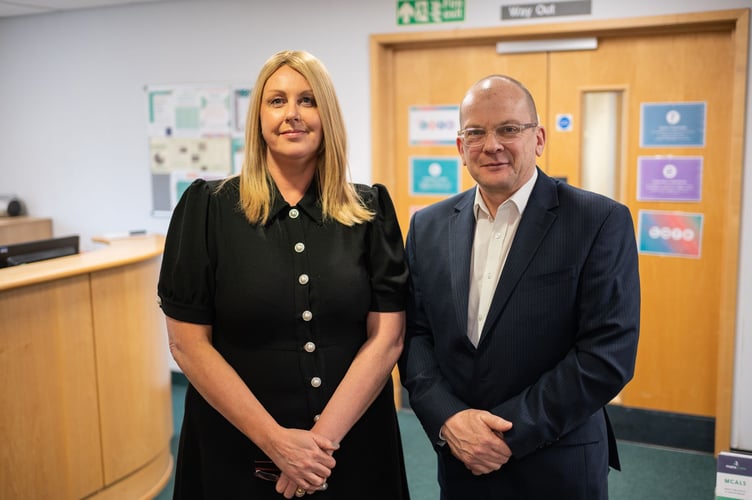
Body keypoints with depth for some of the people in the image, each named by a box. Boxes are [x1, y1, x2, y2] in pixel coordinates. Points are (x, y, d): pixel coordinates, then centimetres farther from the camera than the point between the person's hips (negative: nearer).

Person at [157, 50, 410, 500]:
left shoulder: (370, 210, -2)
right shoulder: (207, 208, -5)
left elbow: (387, 337, -5)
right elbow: (188, 342, -7)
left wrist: (323, 438, -14)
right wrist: (275, 440, -13)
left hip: (354, 449, 1)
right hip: (239, 451, -1)